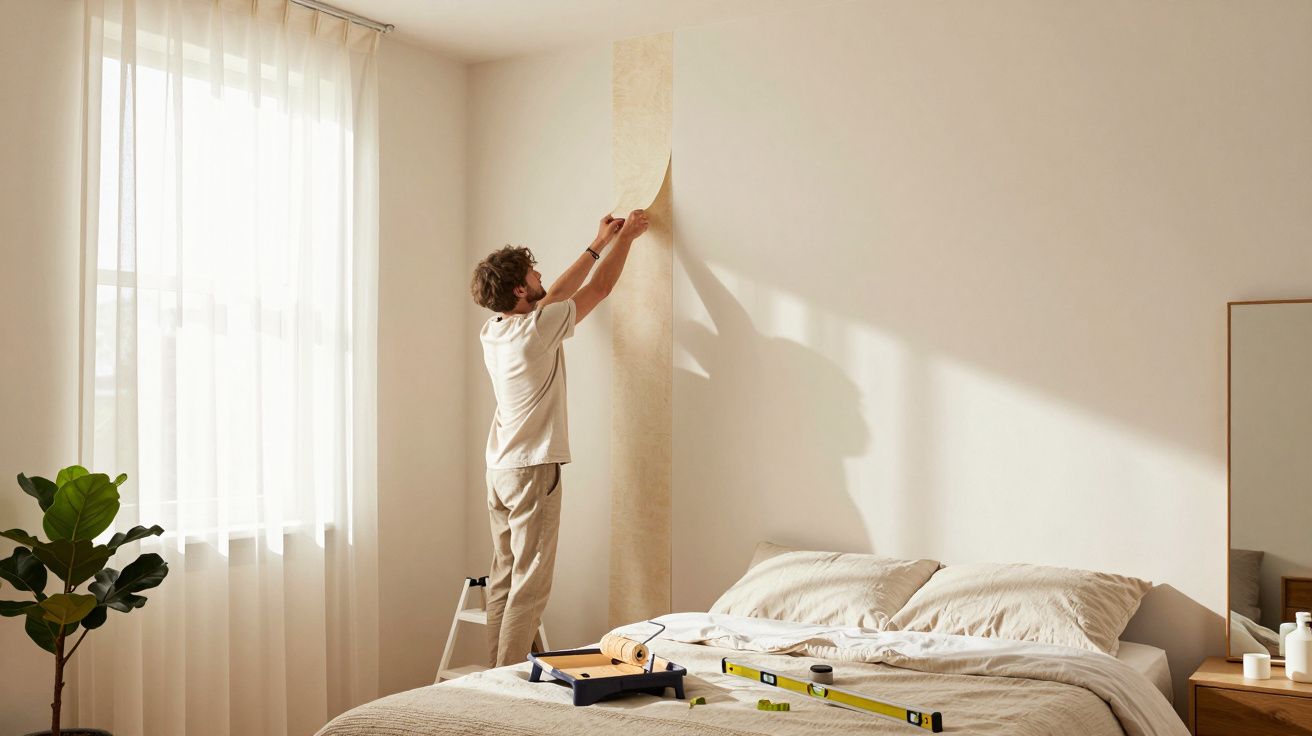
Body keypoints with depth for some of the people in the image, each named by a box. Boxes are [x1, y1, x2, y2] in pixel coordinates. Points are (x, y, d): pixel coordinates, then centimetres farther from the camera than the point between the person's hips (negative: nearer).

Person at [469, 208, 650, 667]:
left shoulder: (492, 331, 6)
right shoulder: (537, 330, -17)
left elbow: (555, 295, 20)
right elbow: (600, 287, -5)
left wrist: (598, 245, 26)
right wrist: (625, 238, 10)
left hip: (499, 469, 9)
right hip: (533, 471, -9)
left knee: (503, 580, 12)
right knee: (529, 586, -4)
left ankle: (496, 673, 18)